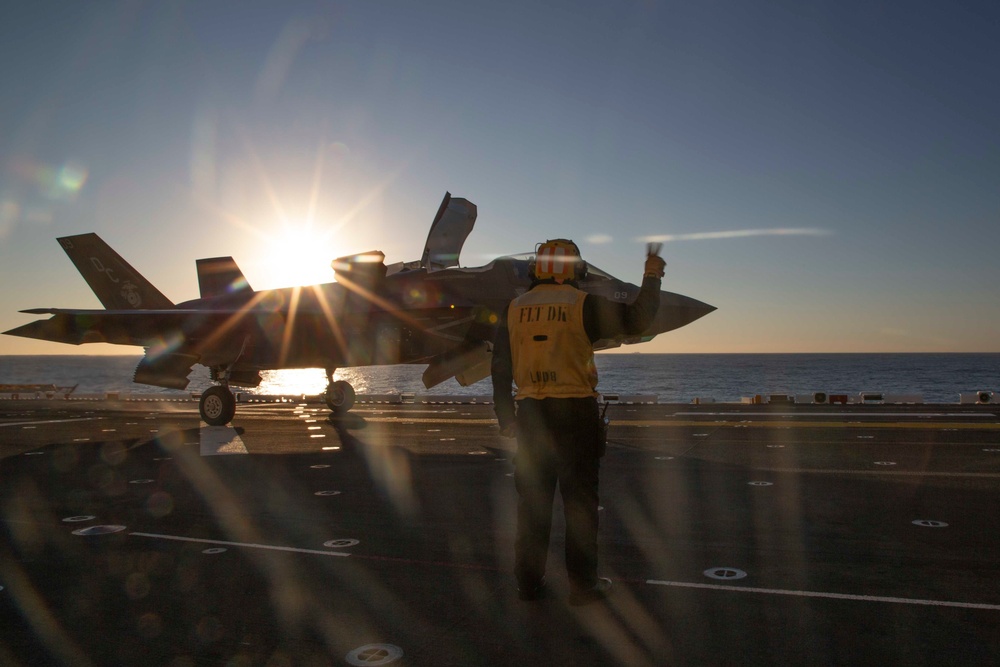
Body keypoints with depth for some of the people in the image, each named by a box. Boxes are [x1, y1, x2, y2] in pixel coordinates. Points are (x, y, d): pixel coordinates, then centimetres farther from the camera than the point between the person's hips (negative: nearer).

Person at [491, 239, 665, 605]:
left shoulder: (514, 309, 6)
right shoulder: (582, 304, -7)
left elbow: (500, 368, 7)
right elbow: (636, 319, -4)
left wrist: (505, 417, 14)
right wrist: (652, 276, 10)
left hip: (530, 413, 4)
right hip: (575, 413, -4)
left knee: (532, 499, 11)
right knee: (580, 499, 6)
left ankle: (529, 582, 19)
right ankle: (583, 583, 13)